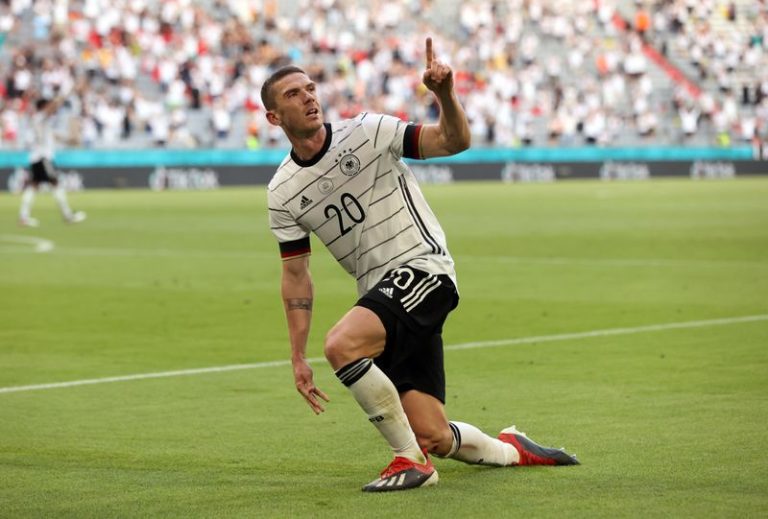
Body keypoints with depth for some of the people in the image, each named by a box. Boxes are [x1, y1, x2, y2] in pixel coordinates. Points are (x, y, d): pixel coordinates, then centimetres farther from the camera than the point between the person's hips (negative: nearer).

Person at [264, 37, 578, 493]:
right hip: (382, 296, 5)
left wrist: (446, 94, -26)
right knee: (433, 437, -3)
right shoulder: (282, 193, 7)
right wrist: (298, 358, 7)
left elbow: (454, 141, -6)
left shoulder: (366, 132, -3)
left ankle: (411, 460, -15)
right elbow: (296, 273, 12)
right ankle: (511, 449, 30)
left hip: (423, 268, -5)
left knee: (341, 344, -31)